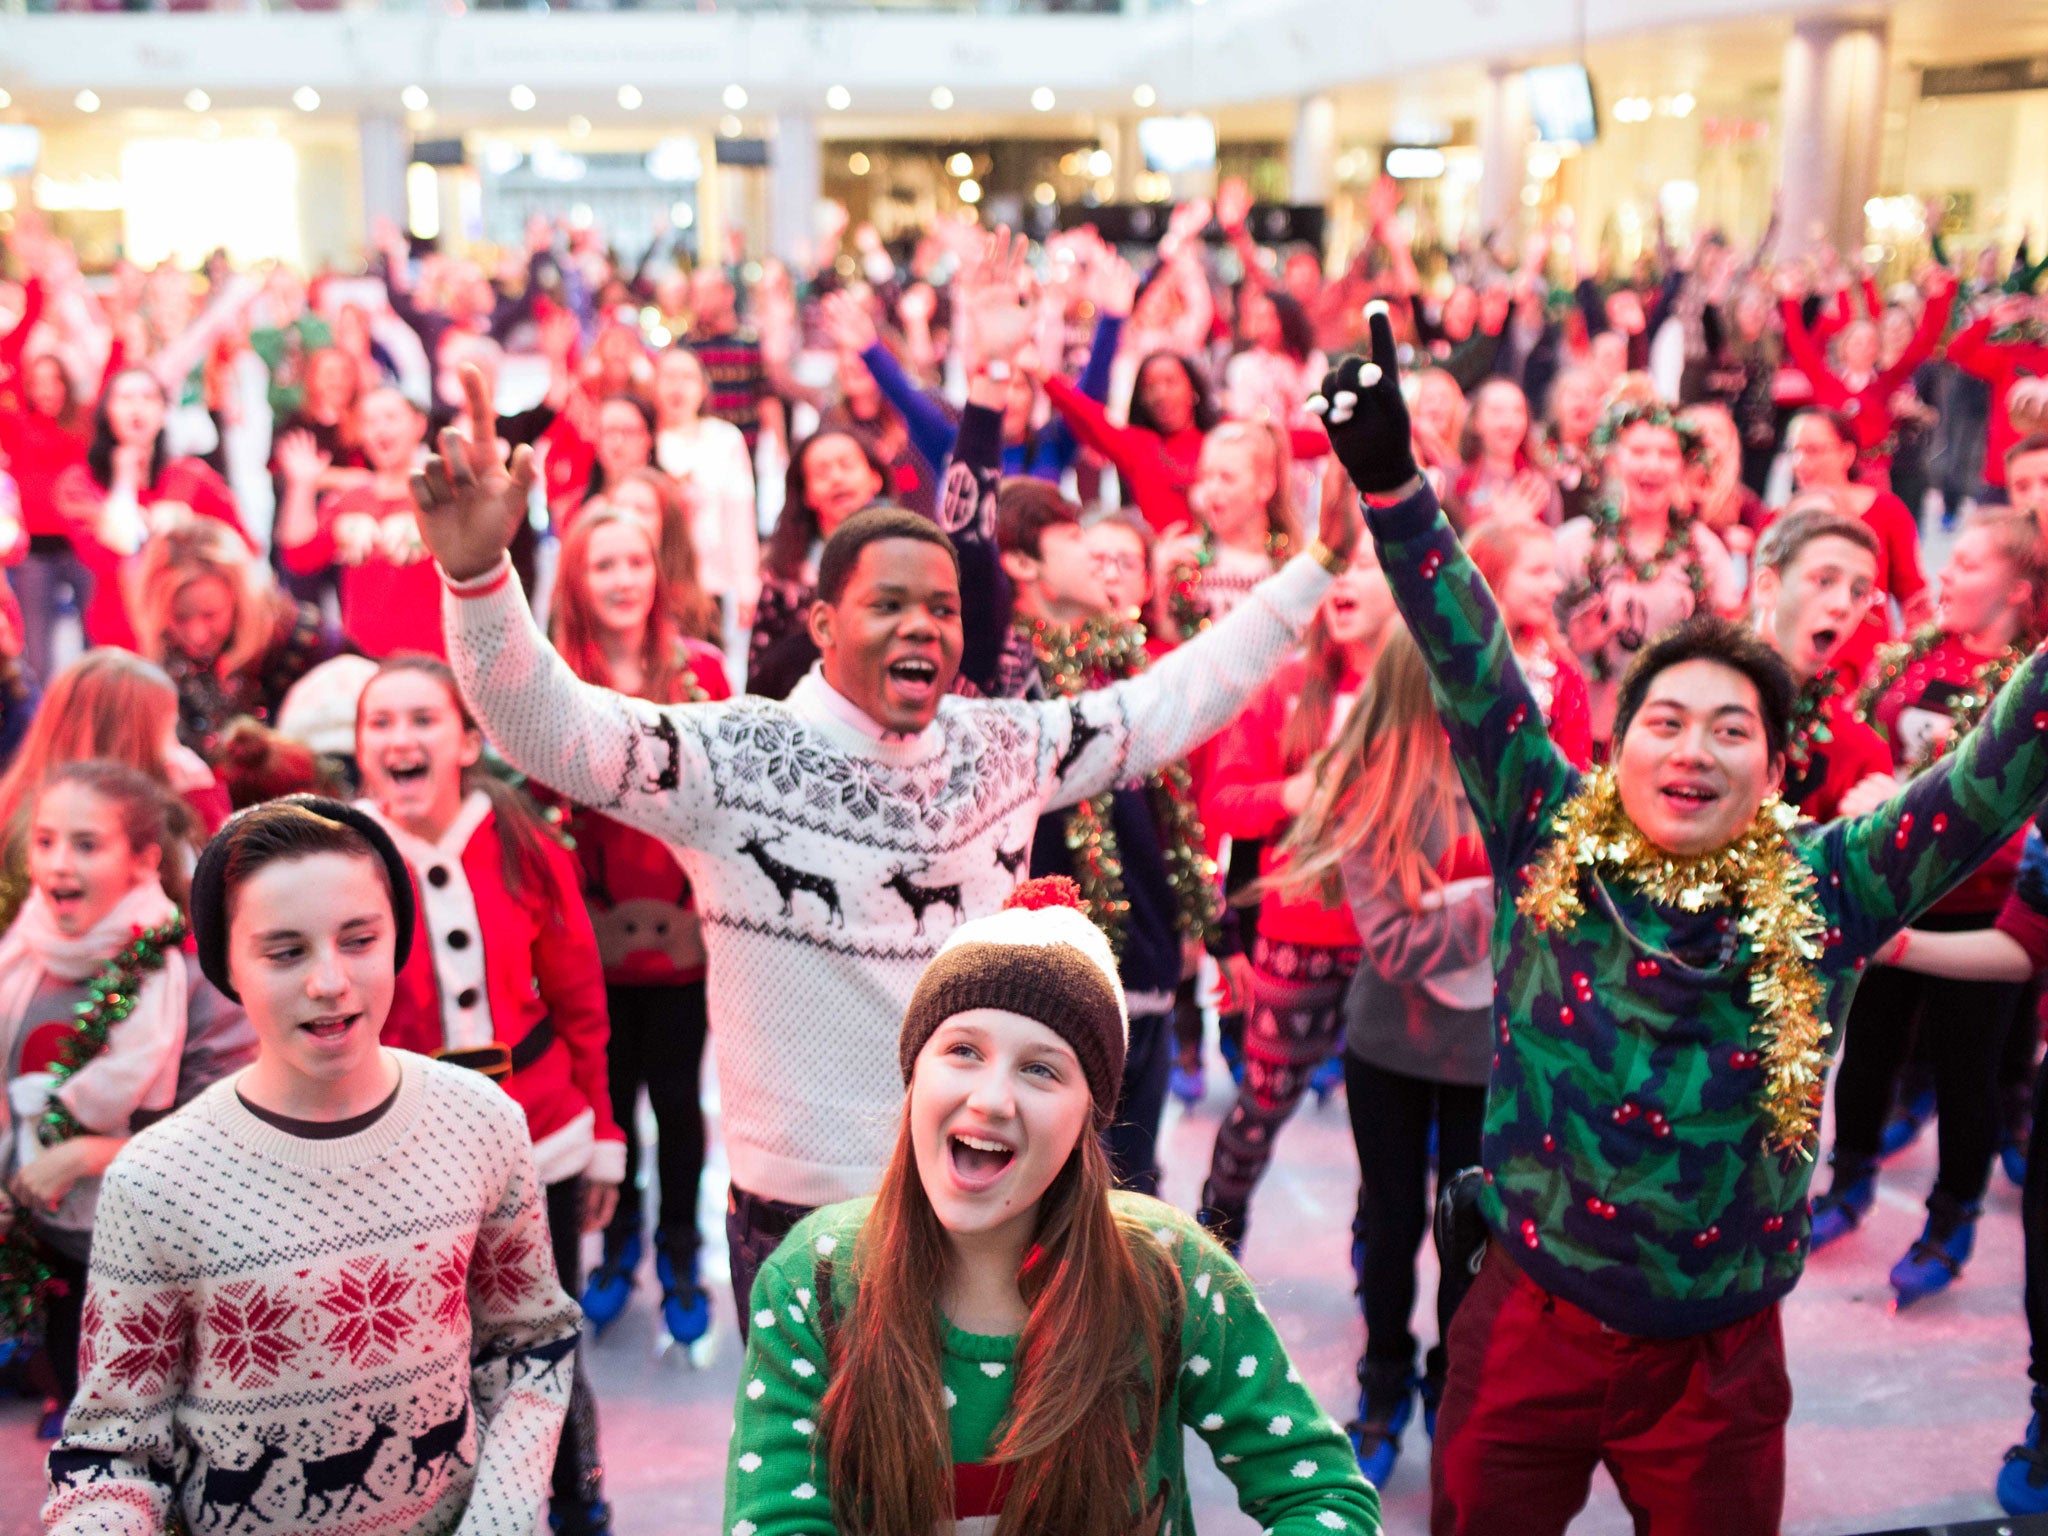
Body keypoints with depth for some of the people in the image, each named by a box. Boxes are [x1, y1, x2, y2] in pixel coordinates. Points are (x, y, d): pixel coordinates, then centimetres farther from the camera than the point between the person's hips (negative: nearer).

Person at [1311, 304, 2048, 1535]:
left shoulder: (1826, 893, -7)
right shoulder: (1550, 849, -8)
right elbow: (1473, 673, -14)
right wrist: (1393, 487, -23)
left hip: (1721, 1356, 1)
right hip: (1531, 1326, 0)